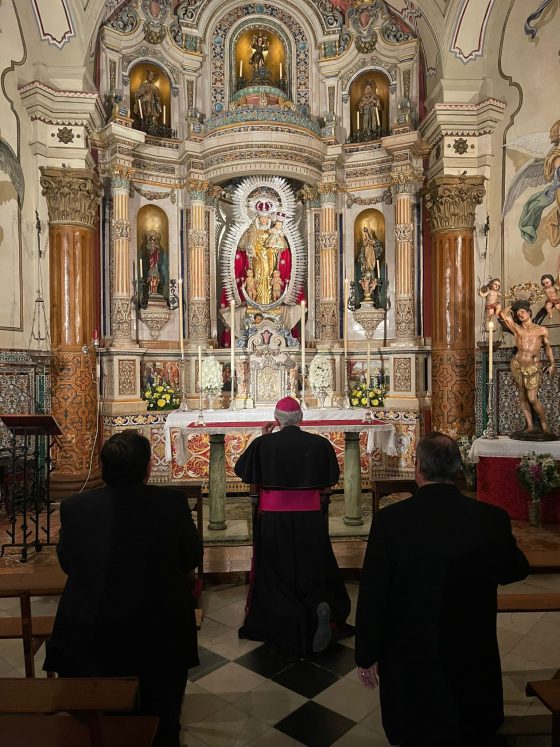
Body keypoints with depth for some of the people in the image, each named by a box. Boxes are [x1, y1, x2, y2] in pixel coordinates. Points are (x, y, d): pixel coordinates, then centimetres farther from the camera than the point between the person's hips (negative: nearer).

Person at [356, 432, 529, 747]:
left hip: (410, 662, -2)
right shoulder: (493, 518, -16)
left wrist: (367, 656, -2)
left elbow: (372, 593, -15)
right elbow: (516, 571, 4)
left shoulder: (390, 520, -22)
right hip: (474, 659, 2)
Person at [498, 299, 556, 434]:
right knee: (523, 398, 3)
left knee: (532, 398, -9)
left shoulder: (542, 330, 9)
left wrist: (552, 364, 13)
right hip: (518, 366, 2)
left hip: (534, 367, -2)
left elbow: (547, 347, 19)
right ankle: (530, 426, 10)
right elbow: (503, 314, 1)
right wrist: (512, 306, 17)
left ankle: (545, 425, 7)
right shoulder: (517, 329, 7)